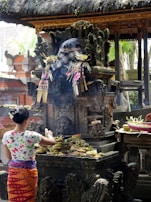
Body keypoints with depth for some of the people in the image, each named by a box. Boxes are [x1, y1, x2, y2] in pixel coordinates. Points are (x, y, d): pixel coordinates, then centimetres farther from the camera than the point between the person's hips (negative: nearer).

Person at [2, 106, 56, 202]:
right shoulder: (31, 135, -20)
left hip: (13, 171, 4)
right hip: (28, 172, -4)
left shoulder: (6, 135, -8)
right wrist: (49, 134, 14)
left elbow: (9, 156, 5)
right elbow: (52, 141, -6)